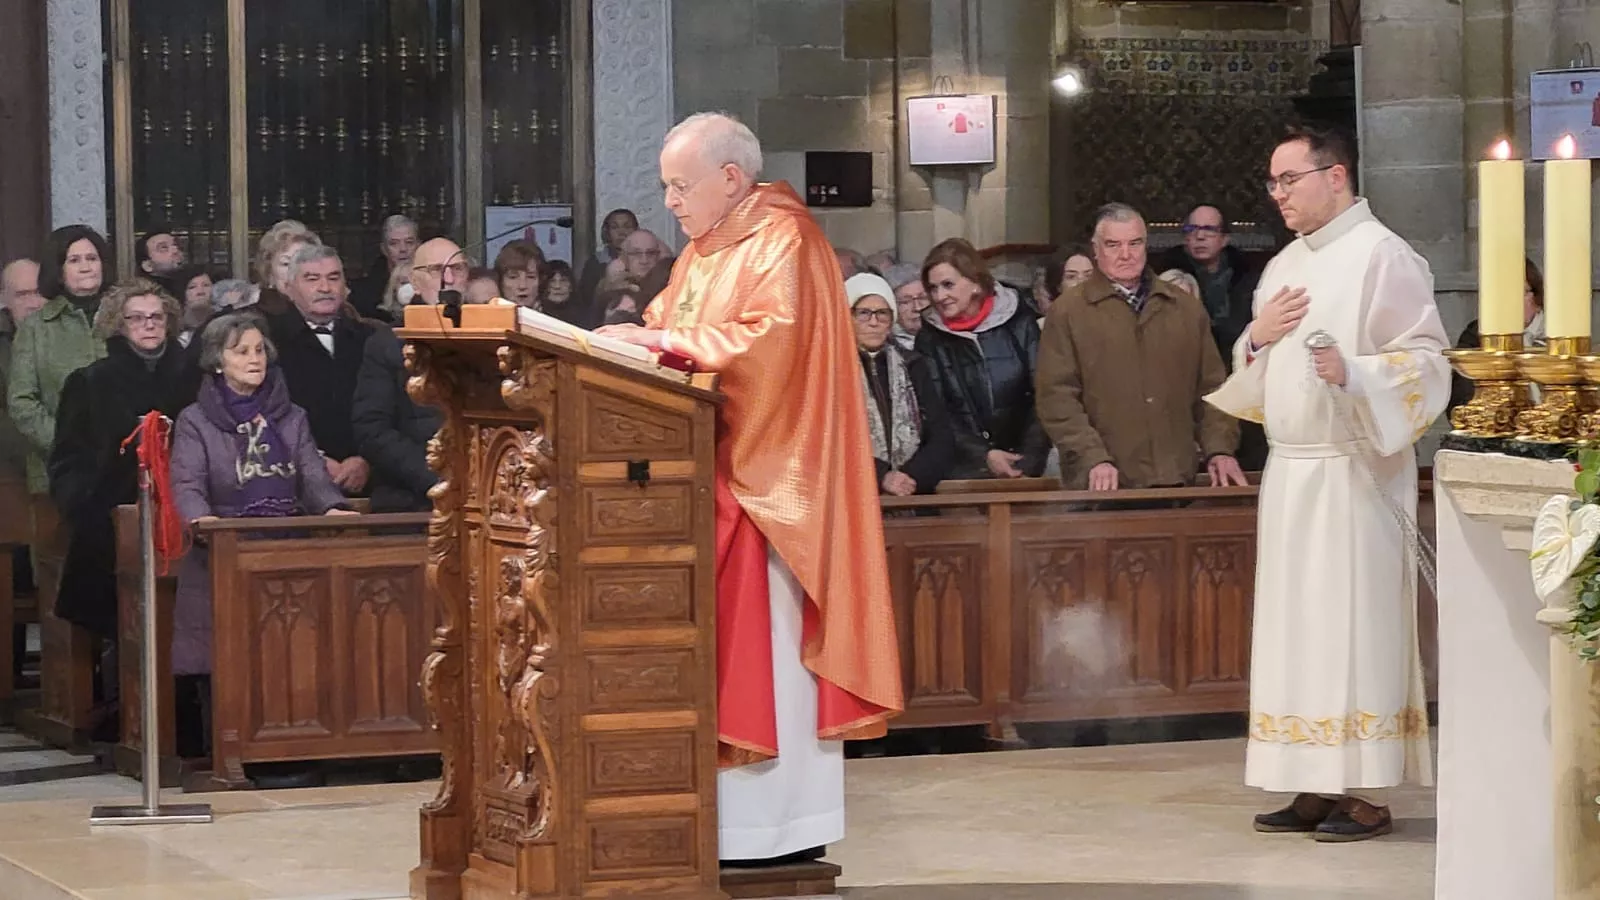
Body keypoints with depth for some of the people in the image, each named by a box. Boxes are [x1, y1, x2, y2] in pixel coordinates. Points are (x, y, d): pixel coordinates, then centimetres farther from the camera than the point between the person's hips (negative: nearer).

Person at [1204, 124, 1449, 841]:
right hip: (1289, 468, 8)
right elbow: (1256, 380, 25)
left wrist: (1353, 372, -28)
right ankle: (1317, 787, 9)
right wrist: (1257, 337, 3)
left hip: (1352, 470, -8)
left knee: (1353, 618, -8)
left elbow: (1428, 361, -12)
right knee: (1295, 621, 5)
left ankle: (1365, 789, -4)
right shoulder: (1283, 266, 17)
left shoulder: (1382, 257, -7)